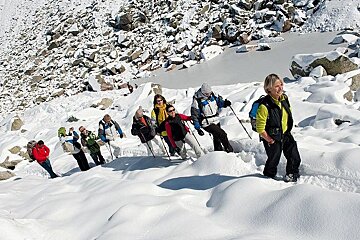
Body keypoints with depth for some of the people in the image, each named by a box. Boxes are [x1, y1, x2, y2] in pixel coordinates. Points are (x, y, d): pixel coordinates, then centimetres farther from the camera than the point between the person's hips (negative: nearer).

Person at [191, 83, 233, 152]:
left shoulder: (212, 94, -4)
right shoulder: (197, 100, -20)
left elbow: (219, 100, 13)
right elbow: (194, 116, -14)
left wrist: (224, 103, -11)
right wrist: (198, 128, -15)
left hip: (216, 121, 7)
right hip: (207, 124, -7)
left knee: (217, 137, 20)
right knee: (222, 135, -15)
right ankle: (229, 150, 0)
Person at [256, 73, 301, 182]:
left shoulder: (284, 99, -5)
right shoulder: (265, 106, -29)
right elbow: (260, 128, -24)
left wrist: (287, 131, 12)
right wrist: (270, 140, -15)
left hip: (285, 135, 6)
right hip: (272, 138, -6)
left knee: (294, 156, 13)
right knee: (273, 160, 10)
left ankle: (292, 174, 38)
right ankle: (269, 176, 38)